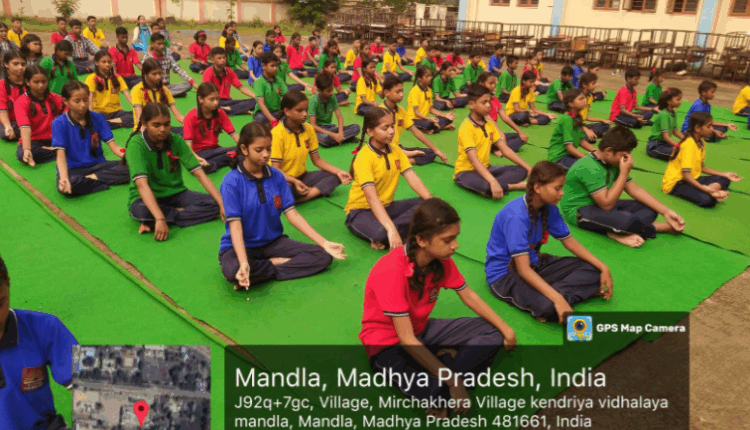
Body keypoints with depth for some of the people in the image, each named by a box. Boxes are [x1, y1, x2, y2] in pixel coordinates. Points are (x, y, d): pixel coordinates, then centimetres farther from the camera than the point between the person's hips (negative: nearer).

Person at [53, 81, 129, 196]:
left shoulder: (98, 118, 2)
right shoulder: (59, 123, -6)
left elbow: (113, 145, -3)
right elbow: (61, 154, -14)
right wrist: (64, 178, -33)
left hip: (97, 165, 3)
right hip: (72, 169, -3)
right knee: (64, 187, -38)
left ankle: (93, 178, -15)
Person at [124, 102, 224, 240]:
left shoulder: (176, 140, -7)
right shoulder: (136, 144, -19)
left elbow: (199, 174, -11)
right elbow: (142, 184, -30)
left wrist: (222, 204, -21)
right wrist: (160, 219, -43)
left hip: (175, 194, 5)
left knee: (213, 204, -20)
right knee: (140, 210, -40)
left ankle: (152, 223, -19)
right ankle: (180, 212, -13)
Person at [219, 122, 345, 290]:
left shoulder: (276, 176, -2)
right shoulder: (232, 181, -15)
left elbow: (293, 215, -3)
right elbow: (235, 225, -21)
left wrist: (325, 243, -10)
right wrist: (244, 263, -36)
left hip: (273, 242, 5)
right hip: (242, 246, -4)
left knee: (323, 256, -12)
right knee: (232, 271, -39)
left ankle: (262, 273, -16)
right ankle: (277, 262, -10)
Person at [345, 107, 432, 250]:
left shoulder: (396, 150, 1)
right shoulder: (364, 156, -20)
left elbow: (413, 179, -7)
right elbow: (371, 197, -30)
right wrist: (391, 229, -41)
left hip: (387, 207, 7)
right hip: (361, 210, -7)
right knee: (381, 233, -40)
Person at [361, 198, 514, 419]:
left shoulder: (441, 259, -10)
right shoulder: (392, 272, -31)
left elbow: (469, 296, 5)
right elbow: (406, 340, -30)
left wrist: (506, 330, -2)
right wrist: (452, 381, -30)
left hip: (421, 329, 8)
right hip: (389, 343, -7)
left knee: (493, 333, -4)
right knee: (435, 389, -35)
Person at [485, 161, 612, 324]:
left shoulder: (549, 208, -4)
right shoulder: (516, 216, -29)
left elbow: (569, 241, 8)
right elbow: (524, 270, -32)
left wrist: (603, 268, 0)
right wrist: (558, 300, -39)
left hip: (535, 263, 9)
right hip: (505, 275, -9)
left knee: (592, 270, -3)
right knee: (547, 306, -36)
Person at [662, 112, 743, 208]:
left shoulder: (701, 142, 8)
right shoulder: (689, 144, -21)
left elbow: (701, 167, 15)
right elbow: (686, 174, -27)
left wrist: (725, 175, 13)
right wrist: (704, 188, -33)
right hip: (676, 183, -10)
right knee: (707, 200, -33)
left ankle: (712, 189, -15)